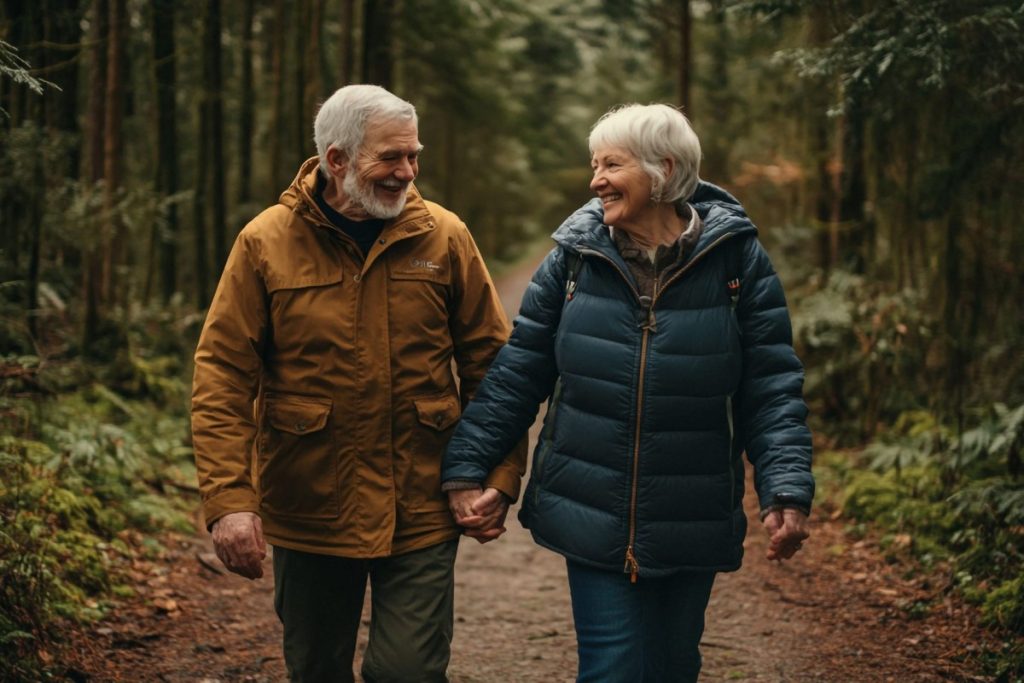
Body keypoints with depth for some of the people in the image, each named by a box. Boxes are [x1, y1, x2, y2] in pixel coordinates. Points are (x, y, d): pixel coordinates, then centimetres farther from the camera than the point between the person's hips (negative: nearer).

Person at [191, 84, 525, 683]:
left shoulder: (444, 238, -2)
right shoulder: (266, 244, -5)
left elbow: (490, 363, 1)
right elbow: (223, 376, -7)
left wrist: (502, 477, -5)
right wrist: (228, 500, -15)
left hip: (421, 512, 0)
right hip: (307, 514, 1)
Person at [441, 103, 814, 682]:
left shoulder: (736, 259, -4)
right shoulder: (574, 256, 0)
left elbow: (772, 389, -5)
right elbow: (516, 374, 3)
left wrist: (788, 490, -15)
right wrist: (467, 467, -2)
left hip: (692, 530, 0)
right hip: (593, 522, 0)